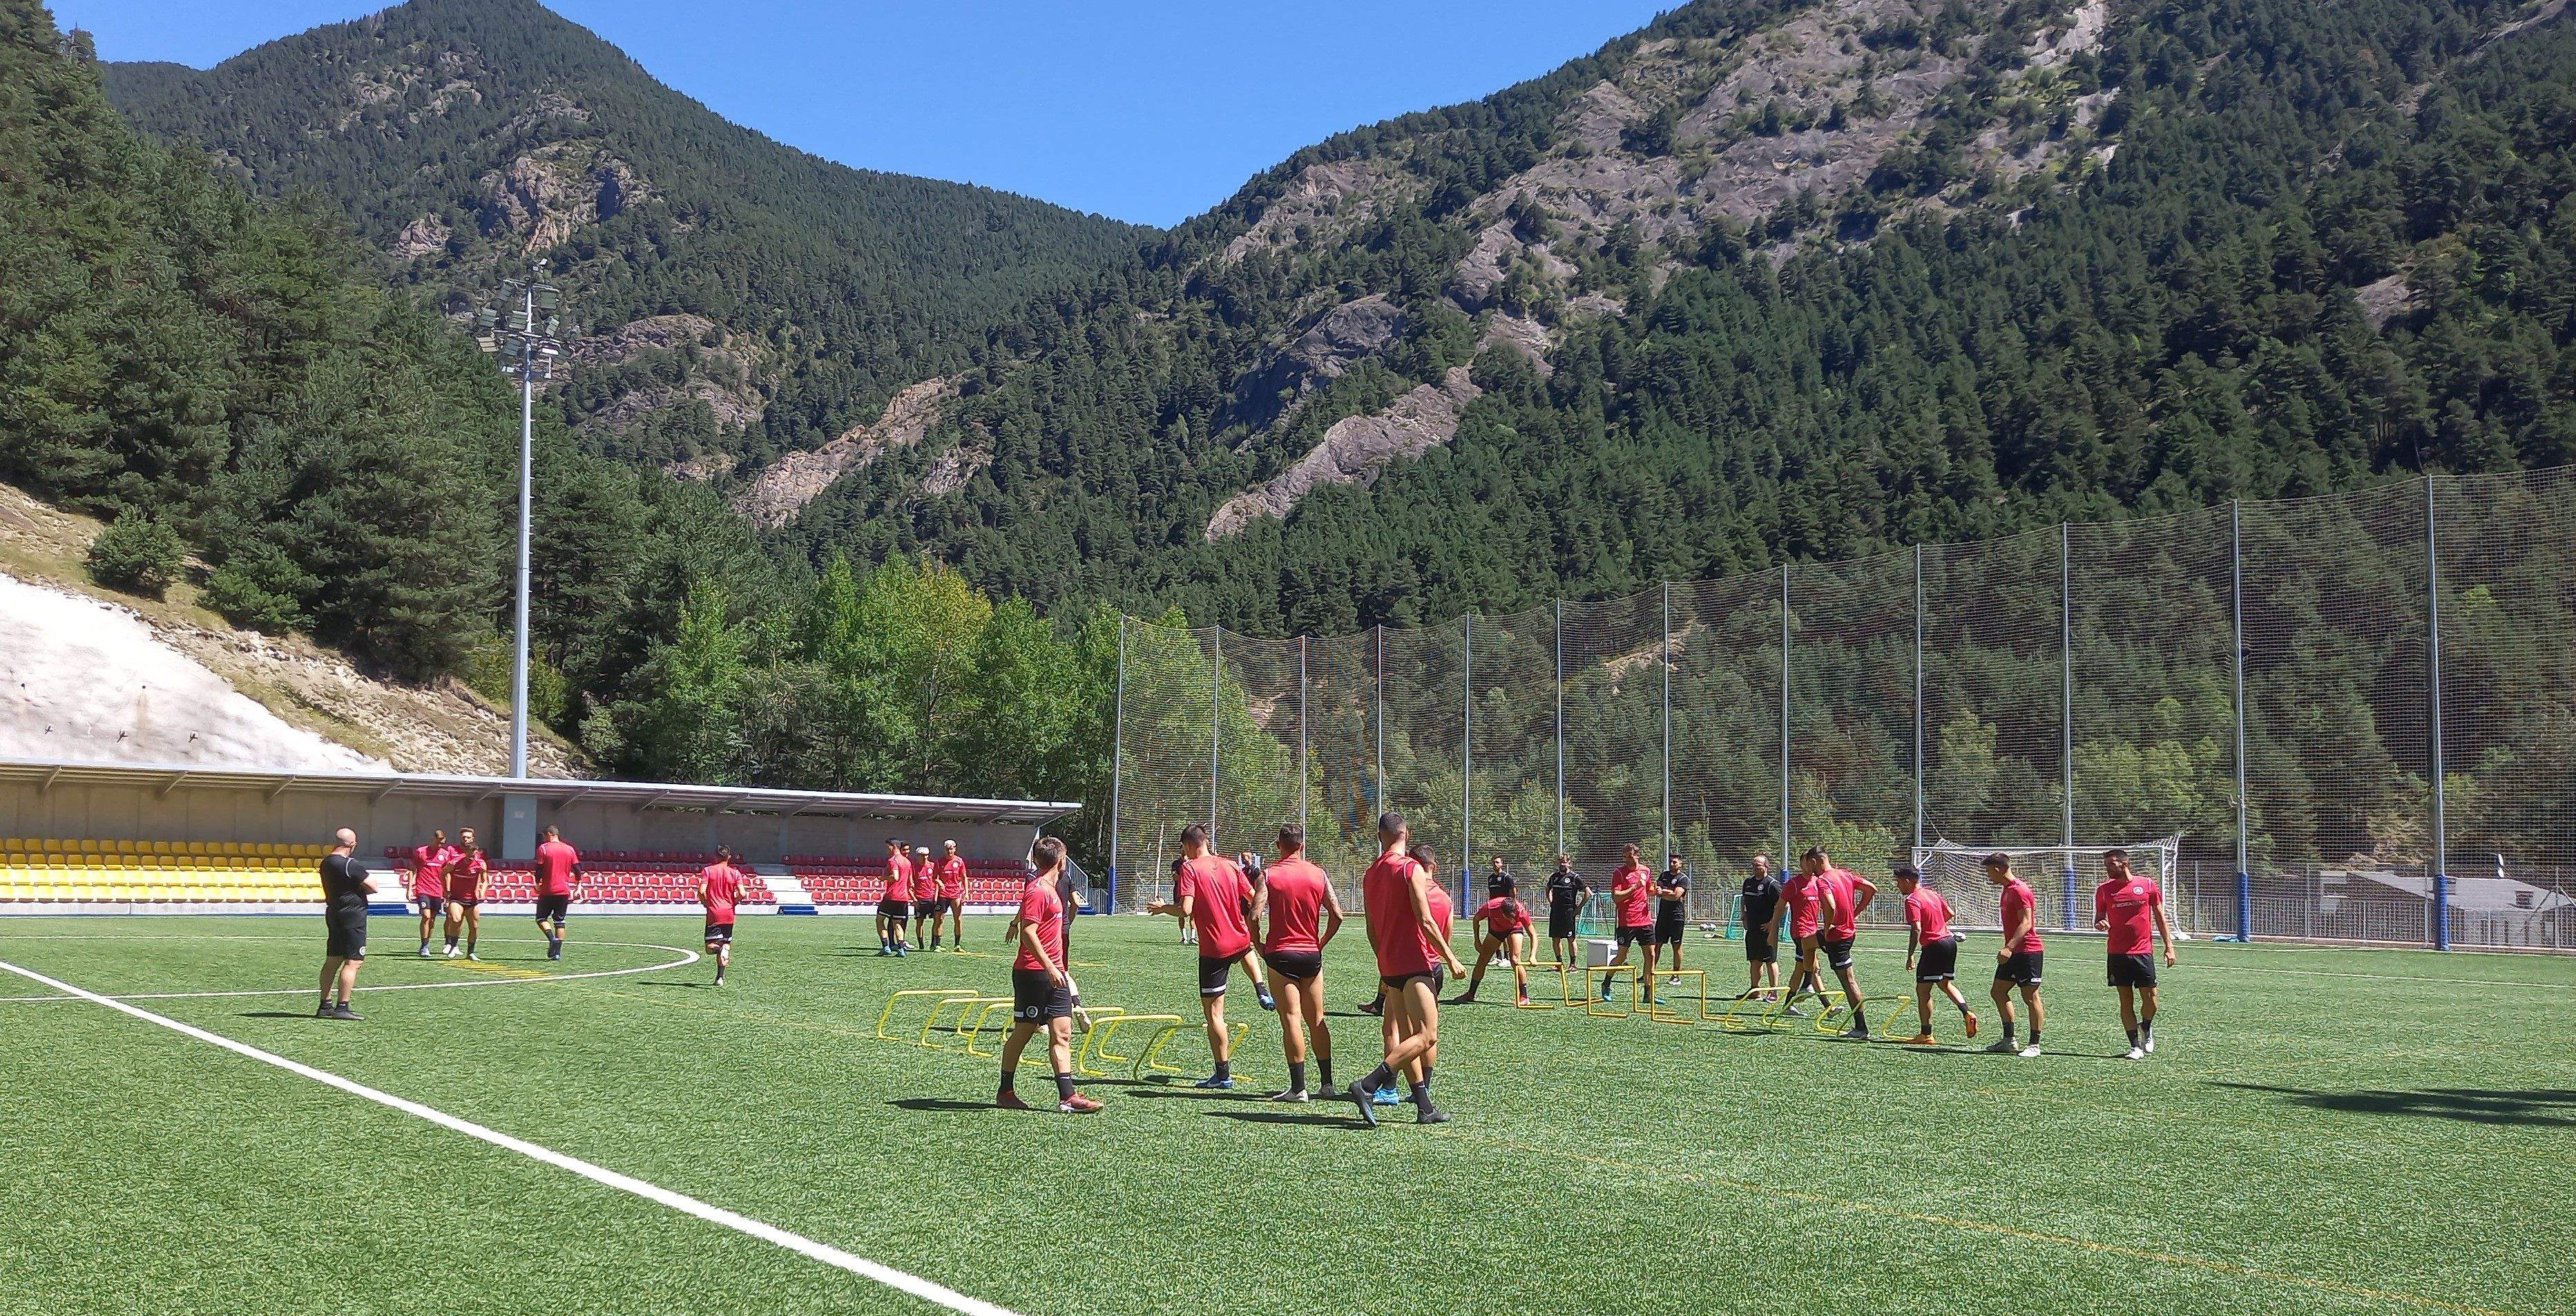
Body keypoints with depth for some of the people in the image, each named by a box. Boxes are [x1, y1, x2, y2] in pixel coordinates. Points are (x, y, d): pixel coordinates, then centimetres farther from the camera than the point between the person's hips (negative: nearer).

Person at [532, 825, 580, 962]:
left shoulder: (543, 848, -3)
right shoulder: (570, 849, 8)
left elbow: (539, 870, -7)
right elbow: (577, 869, 6)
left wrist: (538, 885, 3)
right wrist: (579, 888, 10)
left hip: (548, 891, -3)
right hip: (564, 891, 4)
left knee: (541, 918, 8)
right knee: (560, 921, 6)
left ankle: (552, 939, -16)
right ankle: (557, 952, 0)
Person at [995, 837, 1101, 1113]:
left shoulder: (1050, 889, 15)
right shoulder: (1037, 891, -14)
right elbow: (1028, 933, -21)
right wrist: (1050, 967, -25)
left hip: (1054, 972, 9)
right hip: (1033, 973, -9)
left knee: (1062, 1033, 1)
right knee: (1023, 1032, 2)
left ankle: (1067, 1096, -3)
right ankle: (1006, 1092, 14)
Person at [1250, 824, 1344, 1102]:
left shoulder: (1269, 875, -5)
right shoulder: (1319, 875, 4)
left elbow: (1255, 916, -14)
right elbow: (1337, 915, 1)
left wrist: (1259, 945, 0)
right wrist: (1321, 943, 13)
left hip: (1280, 954, -3)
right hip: (1311, 954, 3)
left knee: (1291, 1020, -5)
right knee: (1317, 1021, 13)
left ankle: (1298, 1087, -8)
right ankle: (1327, 1082, 16)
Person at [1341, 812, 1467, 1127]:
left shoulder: (1371, 874, 12)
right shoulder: (1411, 869, -10)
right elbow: (1425, 921, -15)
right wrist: (1451, 959, -9)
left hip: (1389, 965, 8)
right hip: (1415, 962, -8)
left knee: (1407, 1037, 11)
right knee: (1427, 1036, -10)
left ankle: (1425, 1107, 10)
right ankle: (1367, 1086, -21)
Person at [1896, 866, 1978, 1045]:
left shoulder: (1912, 901, -14)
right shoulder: (1932, 893, 11)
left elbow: (1916, 929, -23)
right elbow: (1950, 914, 21)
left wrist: (1910, 955, -20)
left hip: (1934, 946, -9)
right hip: (1950, 941, 9)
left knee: (1923, 990, 0)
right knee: (1946, 983, 25)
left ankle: (1926, 1035, 3)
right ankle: (1967, 1013, 8)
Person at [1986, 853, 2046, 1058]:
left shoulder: (2019, 890, -16)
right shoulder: (2007, 889, 15)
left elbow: (2026, 923, -23)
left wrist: (2009, 947, -31)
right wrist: (2007, 949, 24)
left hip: (2028, 951, -10)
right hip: (2012, 953, 10)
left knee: (2030, 997, -5)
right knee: (1998, 992, 11)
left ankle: (2034, 1046, 0)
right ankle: (2008, 1039, 19)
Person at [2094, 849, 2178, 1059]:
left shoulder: (2147, 884, 2)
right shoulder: (2104, 890, 5)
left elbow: (2160, 917, 8)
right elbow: (2098, 919, 12)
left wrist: (2169, 946, 4)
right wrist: (2099, 924, -13)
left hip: (2143, 951, -1)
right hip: (2117, 953, 1)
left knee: (2150, 997, -2)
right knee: (2126, 999, 1)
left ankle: (2146, 1027, 29)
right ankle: (2135, 1046, 9)